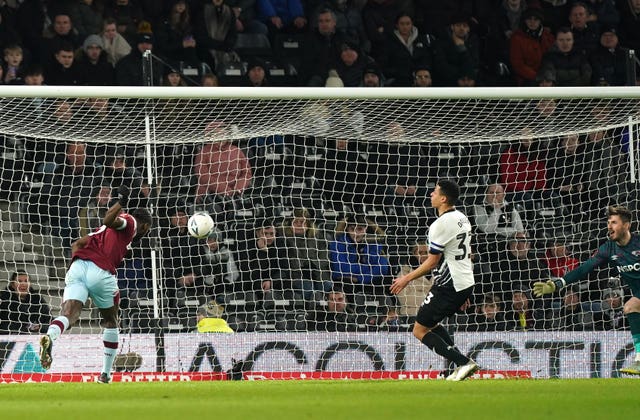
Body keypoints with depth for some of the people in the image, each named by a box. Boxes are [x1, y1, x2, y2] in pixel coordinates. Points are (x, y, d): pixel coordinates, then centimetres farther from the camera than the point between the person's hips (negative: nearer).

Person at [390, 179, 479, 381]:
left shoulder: (441, 224, -17)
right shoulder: (462, 218, 11)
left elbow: (432, 262, -16)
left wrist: (407, 278, -6)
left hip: (448, 286, -9)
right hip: (466, 282, 9)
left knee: (420, 330, -1)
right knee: (432, 323, 24)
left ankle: (463, 362, -10)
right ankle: (462, 365, 11)